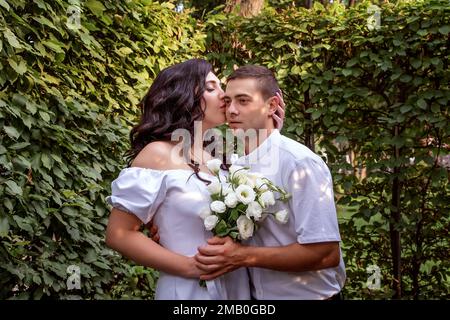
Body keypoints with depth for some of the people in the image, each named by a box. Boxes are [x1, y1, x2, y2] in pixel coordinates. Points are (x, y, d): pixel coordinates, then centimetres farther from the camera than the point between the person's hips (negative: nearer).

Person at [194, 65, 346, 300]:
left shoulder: (300, 163, -21)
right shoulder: (232, 167, 0)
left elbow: (326, 254, -23)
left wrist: (246, 256, -25)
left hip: (305, 295, -6)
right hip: (253, 296, 6)